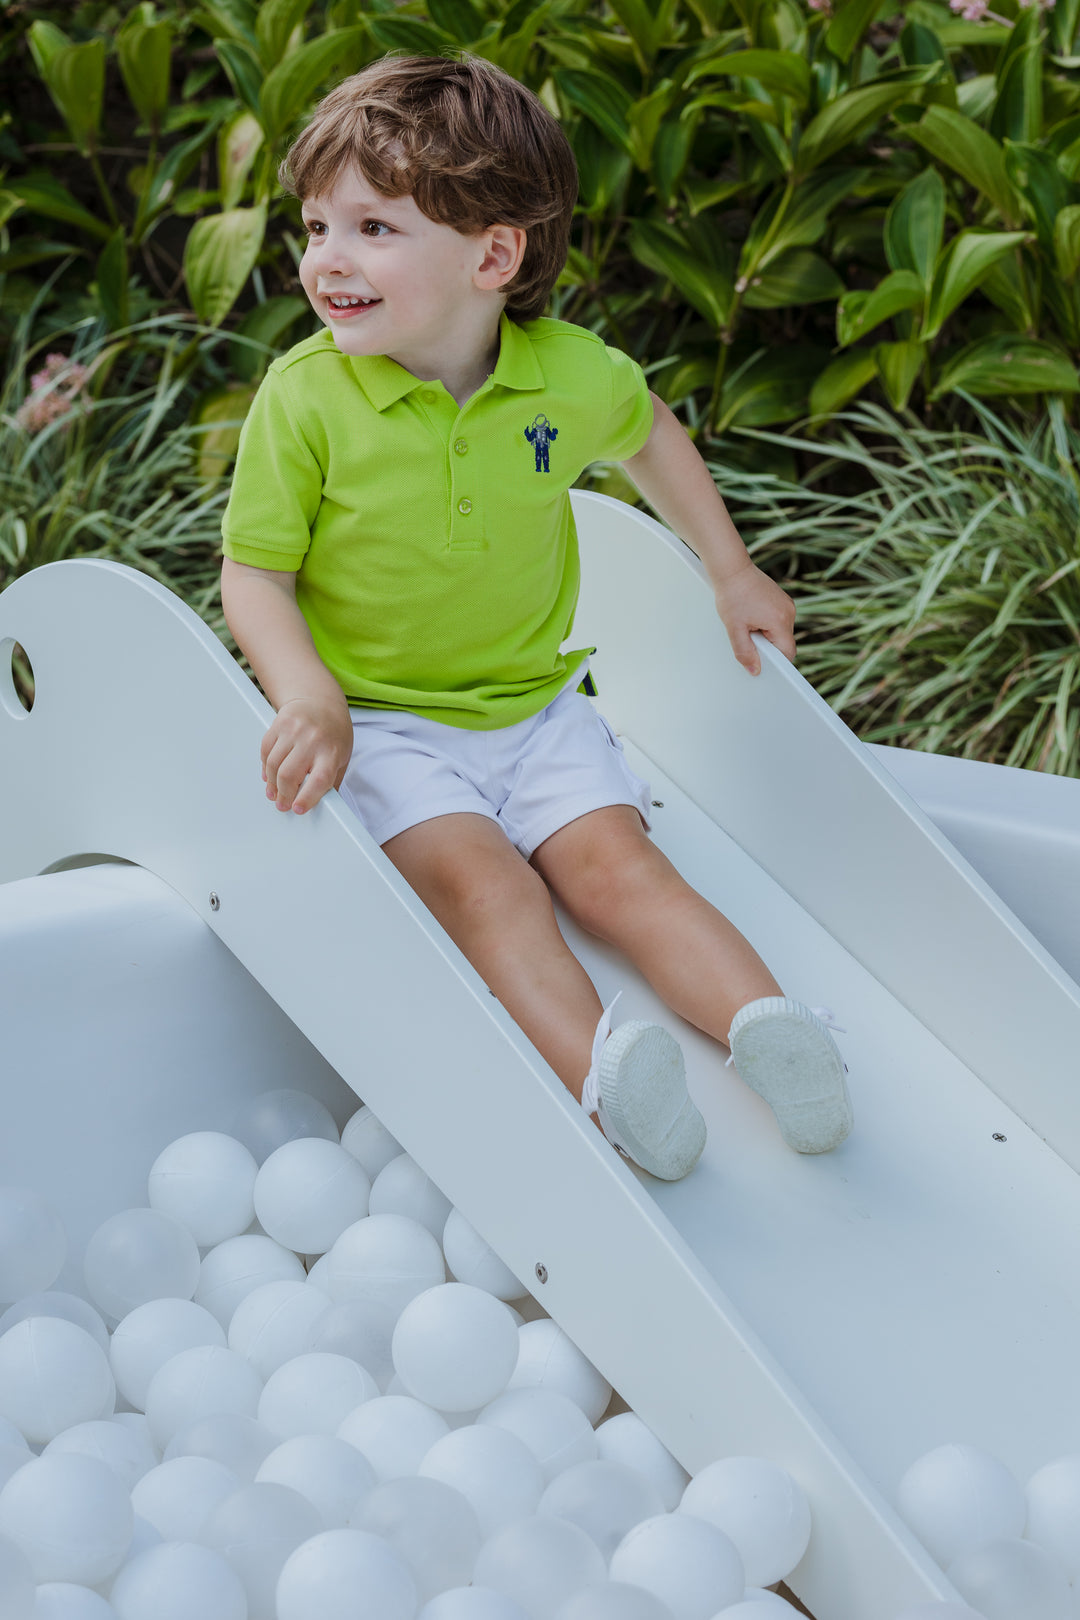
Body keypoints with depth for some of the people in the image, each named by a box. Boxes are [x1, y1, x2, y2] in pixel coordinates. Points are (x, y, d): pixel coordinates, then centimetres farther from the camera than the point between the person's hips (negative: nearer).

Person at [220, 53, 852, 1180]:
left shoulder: (574, 374, -6)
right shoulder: (304, 399, -14)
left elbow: (649, 437, 18)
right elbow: (255, 573, -9)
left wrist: (730, 572, 21)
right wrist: (309, 697, -26)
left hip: (533, 705, 3)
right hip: (380, 722, -3)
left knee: (609, 863, -17)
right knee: (476, 876, -26)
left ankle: (763, 1022, -29)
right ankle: (598, 1075, -44)